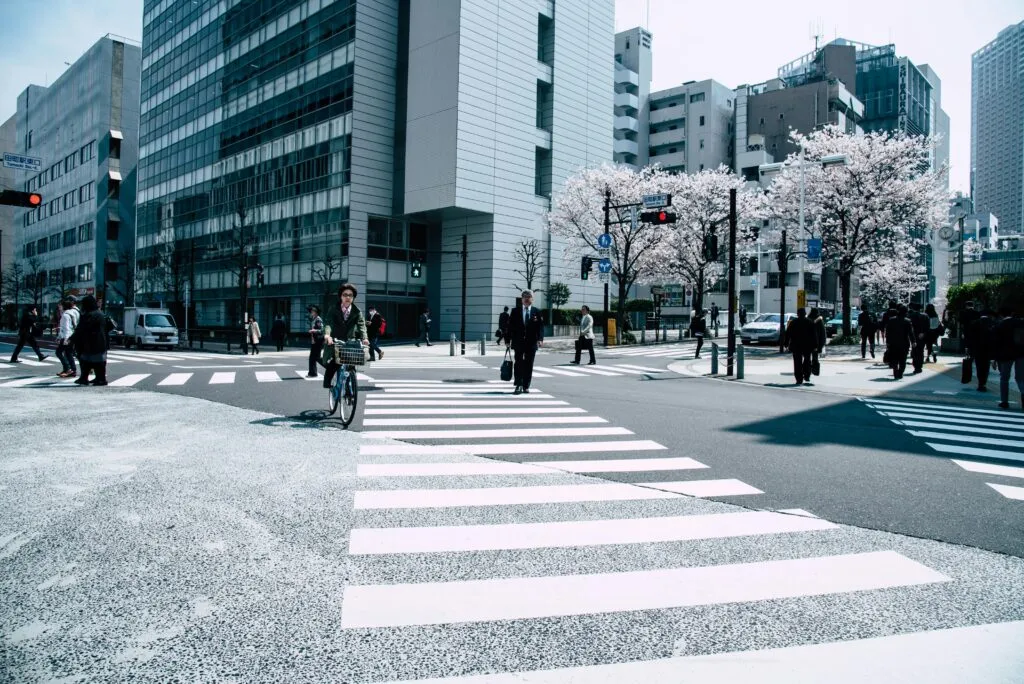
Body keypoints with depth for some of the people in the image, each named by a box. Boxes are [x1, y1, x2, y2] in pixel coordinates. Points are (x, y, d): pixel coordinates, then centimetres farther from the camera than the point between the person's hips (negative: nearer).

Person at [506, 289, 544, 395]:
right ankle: (519, 385, -4)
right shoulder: (515, 311, 4)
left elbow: (540, 326, 0)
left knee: (528, 365, 4)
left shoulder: (537, 312, 5)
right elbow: (510, 326, 4)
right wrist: (508, 340, -1)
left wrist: (540, 339, -14)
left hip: (531, 342, 1)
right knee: (518, 363, -5)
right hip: (518, 342, -1)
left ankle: (526, 387, 11)